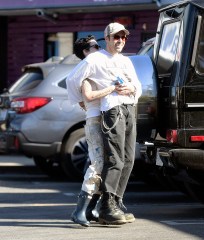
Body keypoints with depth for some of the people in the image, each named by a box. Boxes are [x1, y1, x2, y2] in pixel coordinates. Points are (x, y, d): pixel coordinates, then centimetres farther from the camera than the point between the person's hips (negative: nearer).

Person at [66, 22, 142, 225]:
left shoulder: (126, 61, 25)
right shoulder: (94, 60, 3)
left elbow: (138, 86, 23)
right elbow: (72, 79, 6)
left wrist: (131, 88, 0)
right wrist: (80, 101, 14)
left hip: (130, 109, 8)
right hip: (112, 109, -8)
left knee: (128, 160, 5)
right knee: (115, 160, -16)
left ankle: (116, 204, 11)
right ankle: (107, 208, -19)